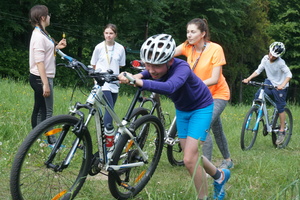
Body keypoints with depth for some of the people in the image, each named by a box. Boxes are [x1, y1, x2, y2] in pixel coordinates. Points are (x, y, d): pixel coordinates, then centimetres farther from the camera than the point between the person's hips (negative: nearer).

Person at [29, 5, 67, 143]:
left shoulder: (42, 34, 14)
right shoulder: (39, 36, -17)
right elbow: (39, 61, -22)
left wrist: (57, 47, 10)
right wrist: (45, 84, -24)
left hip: (41, 78, 10)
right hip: (41, 78, -10)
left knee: (39, 110, 12)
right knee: (47, 112, -6)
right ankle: (51, 141, -1)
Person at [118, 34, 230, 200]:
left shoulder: (181, 68, -40)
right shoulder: (155, 69, -18)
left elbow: (169, 87, -57)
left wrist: (139, 82, -68)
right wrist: (138, 75, -56)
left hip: (201, 108, -7)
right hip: (182, 109, 7)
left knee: (189, 160, -13)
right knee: (193, 157, 15)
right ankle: (220, 175, 41)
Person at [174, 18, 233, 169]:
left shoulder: (215, 49, -21)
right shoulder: (187, 47, -8)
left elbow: (214, 79, -26)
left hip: (217, 94, -5)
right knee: (216, 130, 20)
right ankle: (228, 161, 40)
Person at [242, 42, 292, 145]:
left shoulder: (280, 63, -21)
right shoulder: (265, 58, -6)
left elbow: (289, 74, -24)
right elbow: (258, 70, 3)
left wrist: (283, 85, -39)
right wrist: (248, 79, -8)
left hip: (279, 86, -5)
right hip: (269, 82, 5)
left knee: (280, 108, -2)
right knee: (257, 96, -19)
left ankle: (282, 132, 9)